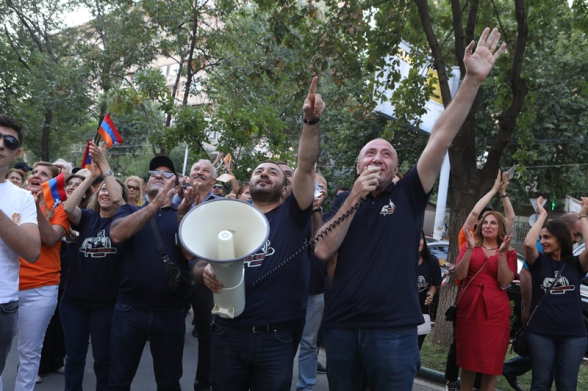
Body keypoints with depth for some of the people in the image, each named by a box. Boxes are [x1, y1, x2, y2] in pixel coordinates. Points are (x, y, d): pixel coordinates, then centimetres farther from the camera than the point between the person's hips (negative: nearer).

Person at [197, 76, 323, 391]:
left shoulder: (292, 215, 1)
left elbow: (306, 167, -14)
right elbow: (198, 265, 10)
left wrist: (311, 121, -25)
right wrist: (206, 272, -14)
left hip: (276, 339, -2)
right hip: (228, 334, 2)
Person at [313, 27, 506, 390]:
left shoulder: (409, 194, 2)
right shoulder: (344, 200, 8)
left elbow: (442, 136, -7)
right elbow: (323, 251, -6)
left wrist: (473, 79, -14)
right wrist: (355, 197, -11)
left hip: (394, 331, -2)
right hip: (341, 328, 2)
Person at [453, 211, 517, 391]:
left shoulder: (509, 253, 4)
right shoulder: (468, 247, 7)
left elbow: (504, 282, -9)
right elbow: (459, 274, -8)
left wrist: (502, 253, -16)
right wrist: (470, 248, -16)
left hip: (495, 311, -1)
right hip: (469, 308, 1)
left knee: (490, 360, 5)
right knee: (467, 357, 11)